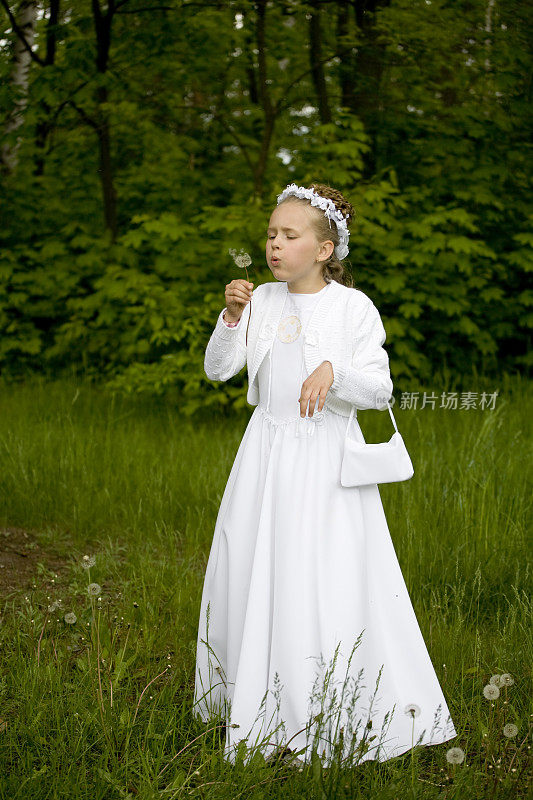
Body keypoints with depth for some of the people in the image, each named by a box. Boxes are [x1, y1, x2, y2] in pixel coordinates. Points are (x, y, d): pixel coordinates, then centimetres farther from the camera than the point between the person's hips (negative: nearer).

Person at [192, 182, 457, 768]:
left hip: (327, 456, -4)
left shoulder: (353, 307, -7)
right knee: (253, 575, 8)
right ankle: (259, 712, 24)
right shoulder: (262, 301, 5)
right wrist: (231, 317, -14)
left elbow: (381, 389, -8)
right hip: (267, 450, 5)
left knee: (324, 583, -4)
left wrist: (334, 372, -26)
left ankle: (332, 719, 10)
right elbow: (217, 370, 1)